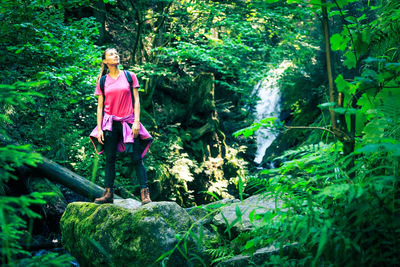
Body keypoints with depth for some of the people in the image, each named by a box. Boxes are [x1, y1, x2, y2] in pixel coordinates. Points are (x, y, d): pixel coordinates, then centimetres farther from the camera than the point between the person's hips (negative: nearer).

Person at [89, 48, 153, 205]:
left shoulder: (129, 76, 5)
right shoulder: (103, 81, 7)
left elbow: (136, 100, 3)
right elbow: (100, 106, 8)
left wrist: (137, 122, -7)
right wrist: (99, 128, 0)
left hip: (128, 122, -1)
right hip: (110, 124, 1)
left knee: (136, 158, -6)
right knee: (110, 159, 4)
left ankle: (145, 193, -6)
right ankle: (108, 194, 10)